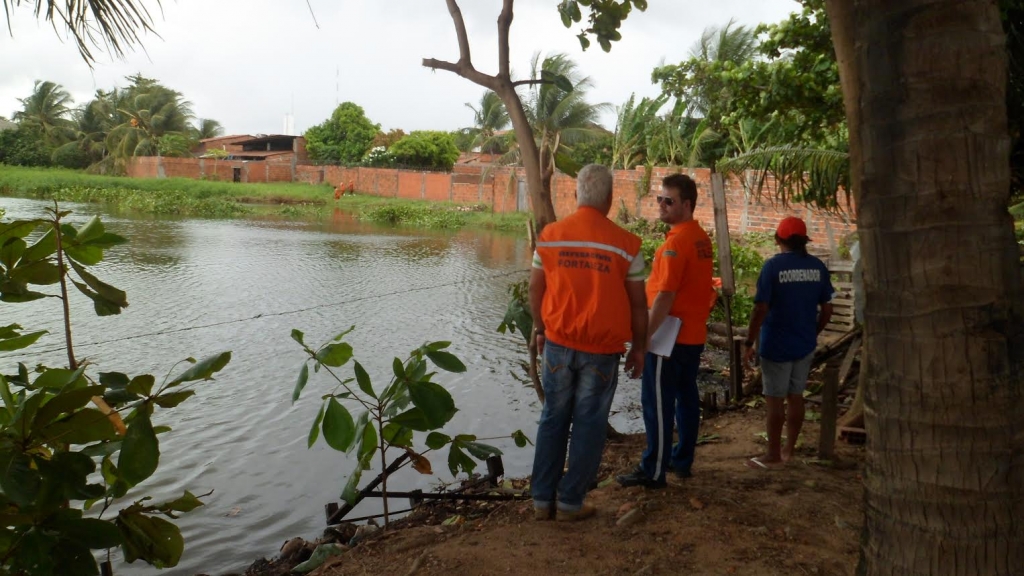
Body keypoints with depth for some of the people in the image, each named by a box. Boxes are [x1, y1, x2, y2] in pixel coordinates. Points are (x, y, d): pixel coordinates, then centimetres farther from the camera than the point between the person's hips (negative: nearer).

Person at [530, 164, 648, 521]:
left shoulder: (550, 235, -1)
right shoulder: (625, 244, -7)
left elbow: (535, 289, 6)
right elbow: (637, 303, -2)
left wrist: (540, 330, 20)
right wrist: (639, 347, 9)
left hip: (558, 343, 2)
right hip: (603, 349, -2)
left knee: (553, 420, 14)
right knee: (588, 426, 9)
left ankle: (543, 500, 20)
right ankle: (570, 502, 16)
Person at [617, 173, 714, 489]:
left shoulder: (677, 241, -19)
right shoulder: (702, 238, 8)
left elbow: (665, 295, -22)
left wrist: (645, 335, -19)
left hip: (670, 335, -9)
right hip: (694, 334, 9)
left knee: (657, 403, -1)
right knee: (687, 397, 15)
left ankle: (654, 471, 5)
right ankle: (682, 460, 26)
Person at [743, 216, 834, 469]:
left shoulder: (773, 265, -14)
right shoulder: (817, 267, 1)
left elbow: (761, 309, -18)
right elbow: (826, 310, 6)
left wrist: (749, 342, -10)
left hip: (776, 345, -5)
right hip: (805, 344, 5)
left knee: (775, 400, 3)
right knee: (796, 396, 15)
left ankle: (773, 455, 11)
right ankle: (789, 450, 25)